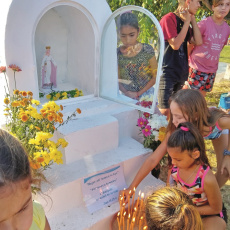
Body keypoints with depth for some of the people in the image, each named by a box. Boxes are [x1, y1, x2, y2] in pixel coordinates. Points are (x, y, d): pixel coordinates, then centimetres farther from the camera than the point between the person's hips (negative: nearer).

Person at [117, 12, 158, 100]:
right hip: (126, 97, 1)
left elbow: (155, 76, -5)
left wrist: (138, 93, -8)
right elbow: (117, 79, 2)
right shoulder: (117, 54, -5)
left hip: (146, 95, -1)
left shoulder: (147, 50, -10)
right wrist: (126, 92, -14)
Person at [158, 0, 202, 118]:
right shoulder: (169, 18, -9)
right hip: (167, 72, -8)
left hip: (181, 72, 8)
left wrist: (193, 20, 3)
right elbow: (175, 44, -19)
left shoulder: (187, 23, 16)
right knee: (165, 111, -9)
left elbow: (198, 42, 3)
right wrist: (187, 21, -10)